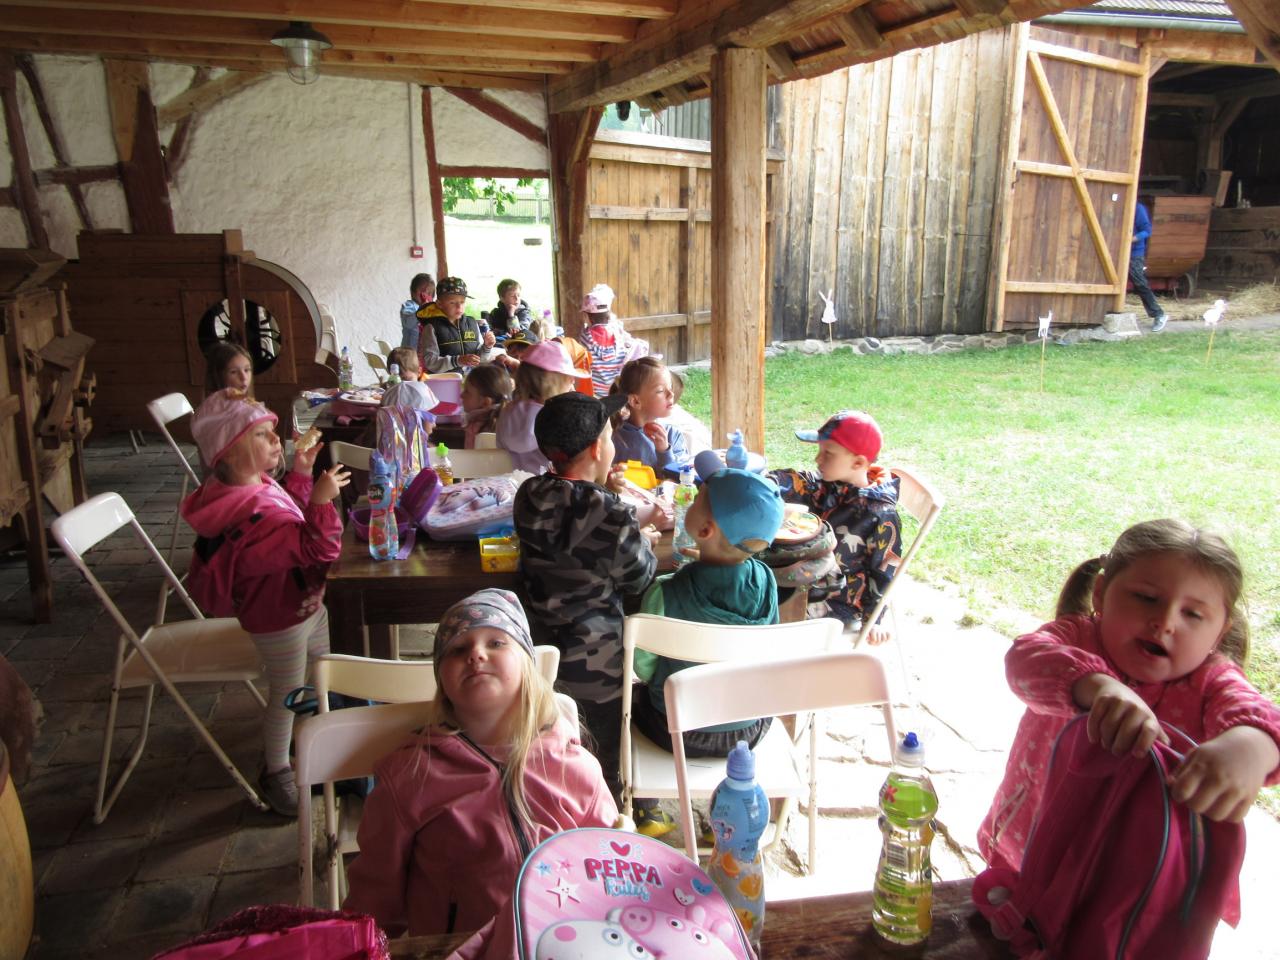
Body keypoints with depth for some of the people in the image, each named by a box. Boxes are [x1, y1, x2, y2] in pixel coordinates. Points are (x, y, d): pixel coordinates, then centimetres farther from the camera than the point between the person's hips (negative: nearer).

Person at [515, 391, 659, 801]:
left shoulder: (528, 496, -8)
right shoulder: (612, 517, -26)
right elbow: (637, 578, -11)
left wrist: (601, 493, 5)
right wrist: (644, 542, 8)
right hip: (596, 662, -5)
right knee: (605, 765, 17)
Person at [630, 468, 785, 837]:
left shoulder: (666, 593, -28)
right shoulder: (765, 581, -17)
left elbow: (644, 667, -13)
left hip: (680, 733, -3)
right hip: (750, 731, 3)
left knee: (636, 693, 28)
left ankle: (646, 813, 37)